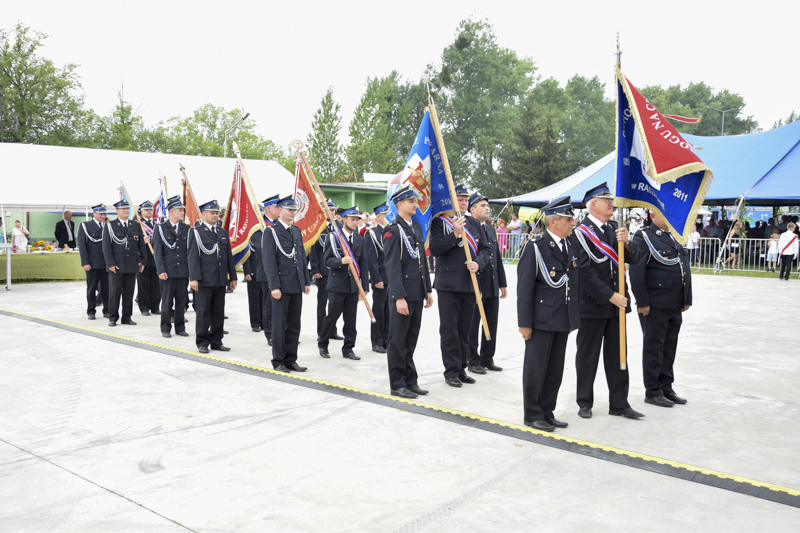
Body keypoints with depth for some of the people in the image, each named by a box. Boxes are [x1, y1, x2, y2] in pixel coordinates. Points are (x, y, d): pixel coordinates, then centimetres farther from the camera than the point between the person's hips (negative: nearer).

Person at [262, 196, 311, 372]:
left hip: (297, 286, 7)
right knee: (279, 324, 1)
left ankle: (290, 360, 18)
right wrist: (274, 286, -16)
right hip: (282, 285, -6)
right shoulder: (271, 232, -5)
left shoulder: (297, 231, 15)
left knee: (294, 325, 10)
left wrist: (306, 281, 12)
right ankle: (278, 361, 11)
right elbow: (269, 261, -10)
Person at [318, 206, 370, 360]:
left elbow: (364, 264, 8)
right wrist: (340, 261, -25)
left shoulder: (361, 240, 10)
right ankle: (322, 344, 19)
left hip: (353, 285, 4)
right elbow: (327, 261, -5)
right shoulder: (333, 237, -1)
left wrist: (365, 286, 3)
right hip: (337, 285, -3)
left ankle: (348, 349, 14)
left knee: (351, 319, 5)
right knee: (332, 316, 1)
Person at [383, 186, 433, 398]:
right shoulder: (393, 230, -11)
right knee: (397, 340, 2)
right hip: (401, 294, -8)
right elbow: (392, 266, -16)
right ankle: (397, 384, 11)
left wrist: (428, 290, 16)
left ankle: (410, 381, 24)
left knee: (411, 340, 15)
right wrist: (399, 297, -21)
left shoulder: (417, 227, 14)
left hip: (417, 294, 8)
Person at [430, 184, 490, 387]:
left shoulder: (474, 223, 13)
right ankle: (451, 371, 9)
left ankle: (461, 368, 21)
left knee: (464, 329, 11)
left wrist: (478, 263, -7)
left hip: (470, 284, 5)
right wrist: (454, 234, -21)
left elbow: (486, 248, 12)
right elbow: (434, 249, -12)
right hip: (449, 285, -5)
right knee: (449, 329, 0)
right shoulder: (439, 222, -2)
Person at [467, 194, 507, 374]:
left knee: (491, 324, 13)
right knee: (473, 325, 3)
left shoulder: (491, 229, 15)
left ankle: (487, 358, 24)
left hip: (493, 286, 8)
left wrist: (502, 283, 14)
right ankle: (473, 361, 13)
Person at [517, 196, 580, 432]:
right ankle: (533, 415, 16)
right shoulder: (534, 246, -10)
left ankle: (547, 412, 25)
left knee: (555, 369, 13)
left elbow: (575, 283, 15)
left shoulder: (572, 247, 11)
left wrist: (573, 318, 13)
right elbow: (524, 287, -12)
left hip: (563, 320, 7)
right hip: (541, 319, -7)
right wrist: (525, 322, -14)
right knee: (536, 368, 3)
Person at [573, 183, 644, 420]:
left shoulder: (614, 228, 9)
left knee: (617, 354, 11)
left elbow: (633, 259, 4)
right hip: (592, 304, -6)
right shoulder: (581, 232, -11)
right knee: (587, 355, 7)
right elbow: (585, 271, -16)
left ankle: (619, 403, 21)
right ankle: (585, 402, 20)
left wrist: (625, 243, -17)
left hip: (617, 302, 6)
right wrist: (610, 296, -16)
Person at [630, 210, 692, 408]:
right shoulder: (643, 238, -9)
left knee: (670, 347, 13)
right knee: (654, 347, 1)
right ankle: (652, 391, 11)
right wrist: (642, 302, -17)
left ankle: (666, 388, 24)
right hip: (655, 305, -7)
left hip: (675, 305, 7)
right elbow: (636, 272, -14)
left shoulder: (676, 238, 16)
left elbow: (686, 269, 19)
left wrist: (687, 299, 13)